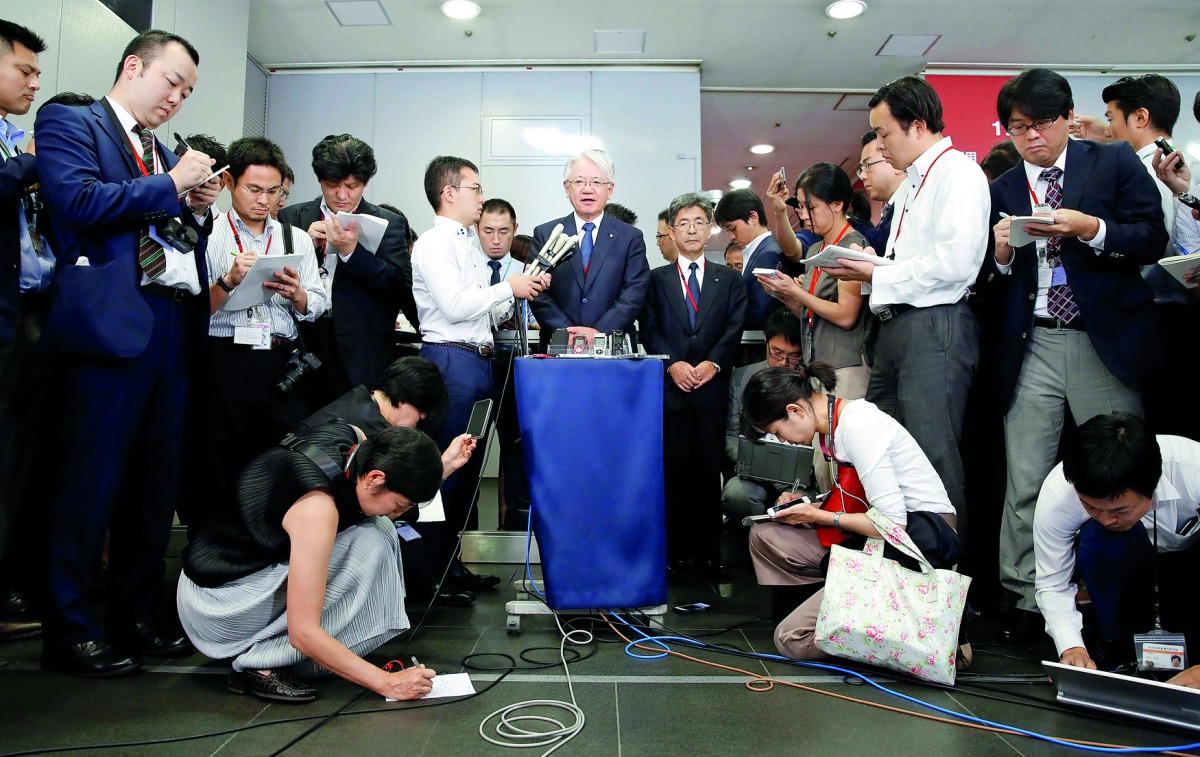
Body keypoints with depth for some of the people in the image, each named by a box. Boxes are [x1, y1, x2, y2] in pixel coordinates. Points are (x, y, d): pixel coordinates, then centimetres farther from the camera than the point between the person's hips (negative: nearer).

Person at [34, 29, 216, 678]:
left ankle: (134, 616, 19)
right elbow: (78, 201, -13)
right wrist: (170, 187, -8)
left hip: (172, 328, 7)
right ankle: (70, 630, 8)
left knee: (158, 479, 8)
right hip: (113, 324, -7)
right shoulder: (69, 124, 4)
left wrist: (191, 206, 4)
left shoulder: (161, 151, 23)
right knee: (94, 478, -3)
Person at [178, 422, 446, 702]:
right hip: (215, 602, -9)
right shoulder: (317, 509, -34)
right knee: (367, 545, -22)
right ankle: (259, 665, -12)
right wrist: (386, 682, -25)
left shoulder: (354, 437, -12)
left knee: (378, 528, -2)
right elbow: (303, 633, -30)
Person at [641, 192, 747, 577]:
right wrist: (674, 364, -11)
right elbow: (651, 330, 4)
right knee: (674, 470, 0)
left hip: (712, 385, 0)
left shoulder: (729, 279, 16)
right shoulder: (657, 279, 14)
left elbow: (735, 328, 5)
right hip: (670, 386, 0)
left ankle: (709, 551, 8)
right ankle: (677, 550, 7)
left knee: (709, 470, 0)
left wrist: (712, 363, -10)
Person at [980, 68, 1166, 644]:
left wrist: (1090, 228, -14)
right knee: (1025, 483, 1)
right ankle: (1023, 598, 10)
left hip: (1106, 343, -1)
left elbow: (1153, 239, 0)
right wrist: (1001, 252, -9)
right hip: (1031, 349, 2)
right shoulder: (1000, 192, 13)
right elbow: (989, 288, 11)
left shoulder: (1115, 163, 8)